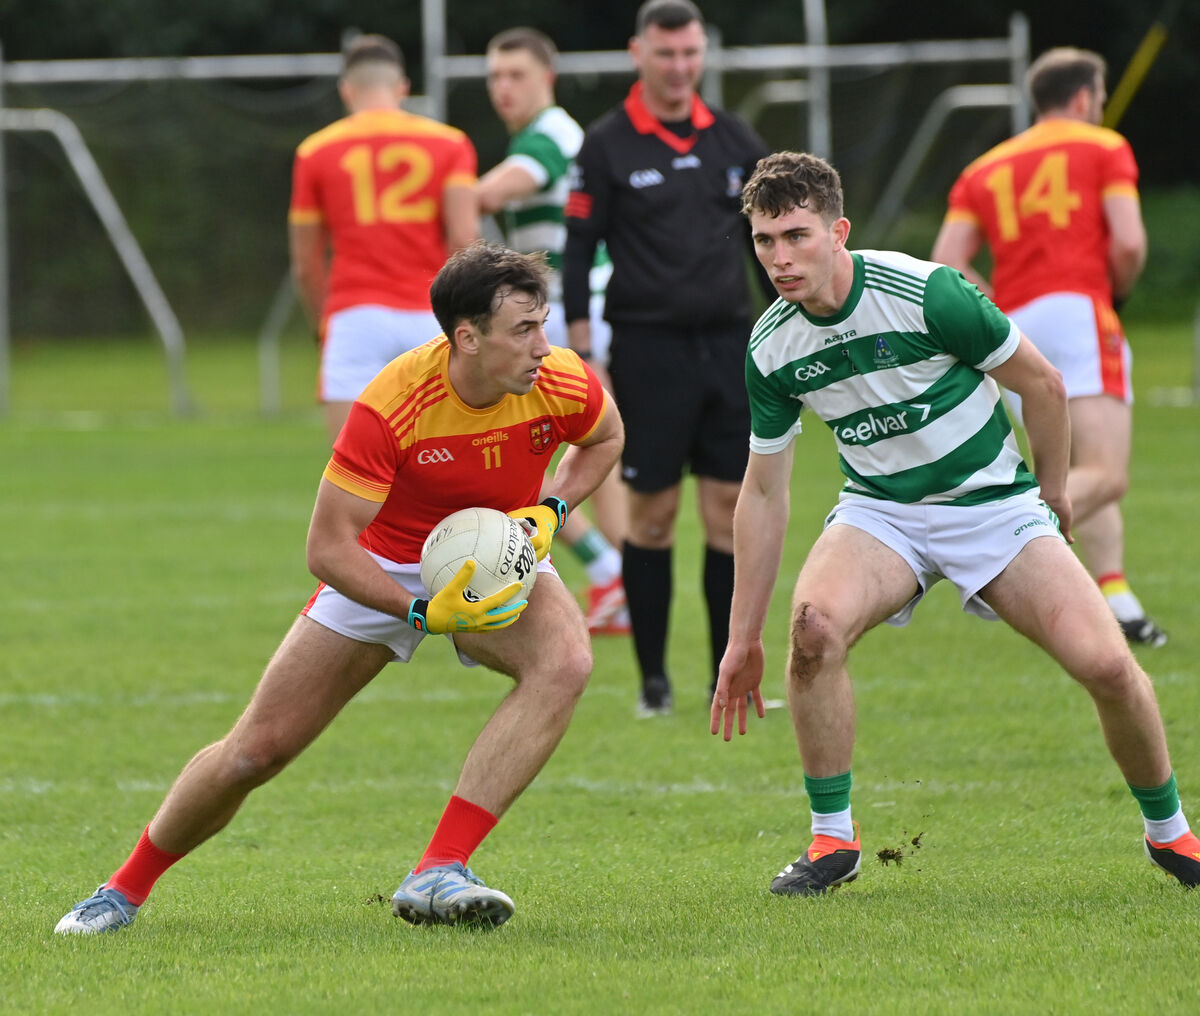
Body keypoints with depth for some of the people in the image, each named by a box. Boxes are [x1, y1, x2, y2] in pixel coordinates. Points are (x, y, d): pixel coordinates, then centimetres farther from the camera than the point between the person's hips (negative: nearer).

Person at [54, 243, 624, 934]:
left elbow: (604, 439, 5)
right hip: (384, 571, -2)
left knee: (565, 662, -32)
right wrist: (422, 613, -36)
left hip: (493, 563, 2)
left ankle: (439, 875, -34)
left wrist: (551, 512, -12)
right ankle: (127, 888, 23)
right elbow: (328, 547, -26)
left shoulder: (563, 381, -21)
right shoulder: (391, 404, -31)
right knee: (257, 748, -3)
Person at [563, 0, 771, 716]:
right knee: (653, 514, -2)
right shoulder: (607, 147, -2)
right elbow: (578, 253, -2)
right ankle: (654, 678, 7)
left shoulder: (734, 140, 10)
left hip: (730, 345, 3)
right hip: (649, 350, -3)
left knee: (731, 513, 1)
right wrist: (582, 354, -8)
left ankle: (730, 678, 7)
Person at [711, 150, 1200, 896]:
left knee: (1107, 665, -18)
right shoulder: (770, 348, -8)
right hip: (881, 510, 2)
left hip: (993, 500, -2)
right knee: (815, 625, -29)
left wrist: (1051, 494, 5)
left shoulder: (925, 293, -22)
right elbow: (764, 492, 3)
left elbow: (1043, 384, -8)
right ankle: (833, 838, -12)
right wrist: (744, 637, 5)